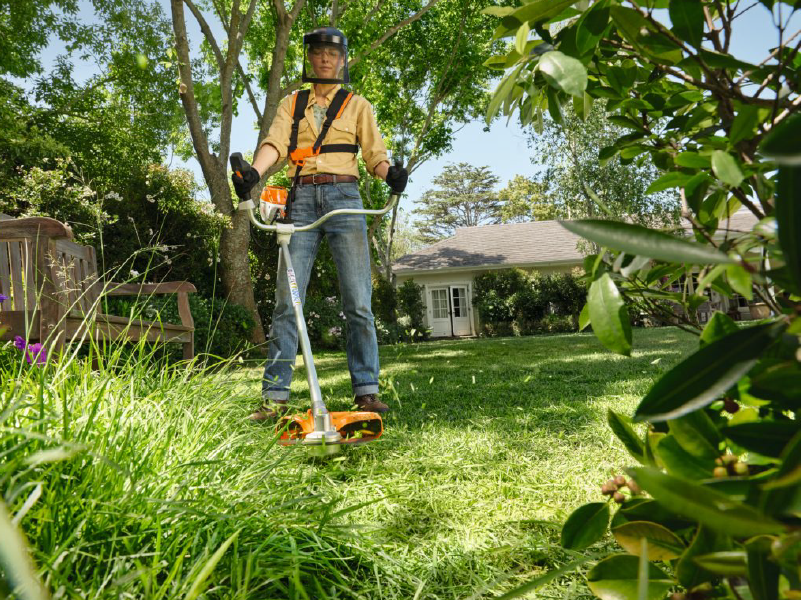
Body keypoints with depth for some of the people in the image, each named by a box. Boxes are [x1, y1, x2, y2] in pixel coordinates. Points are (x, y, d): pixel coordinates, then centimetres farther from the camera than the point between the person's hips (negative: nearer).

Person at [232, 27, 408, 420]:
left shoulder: (357, 105, 17)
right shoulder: (292, 104, 19)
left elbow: (374, 153, 6)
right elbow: (275, 143, 2)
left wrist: (391, 173, -17)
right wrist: (254, 172, -19)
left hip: (344, 198, -1)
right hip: (302, 199, 1)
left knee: (358, 301, -6)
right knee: (287, 300, -5)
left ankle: (366, 391, 0)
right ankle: (275, 396, -1)